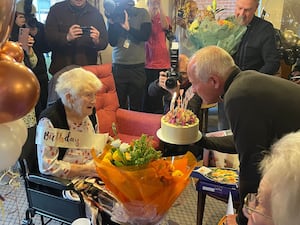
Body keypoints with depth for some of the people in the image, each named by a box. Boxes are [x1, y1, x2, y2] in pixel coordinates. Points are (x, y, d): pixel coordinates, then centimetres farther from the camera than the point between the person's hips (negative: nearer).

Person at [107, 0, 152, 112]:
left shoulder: (142, 13, 4)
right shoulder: (114, 14, 7)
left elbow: (145, 35, -9)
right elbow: (112, 42, 0)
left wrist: (127, 27, -17)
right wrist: (112, 22, -10)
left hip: (138, 66, -1)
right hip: (118, 66, 1)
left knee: (136, 106, 4)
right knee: (119, 105, 1)